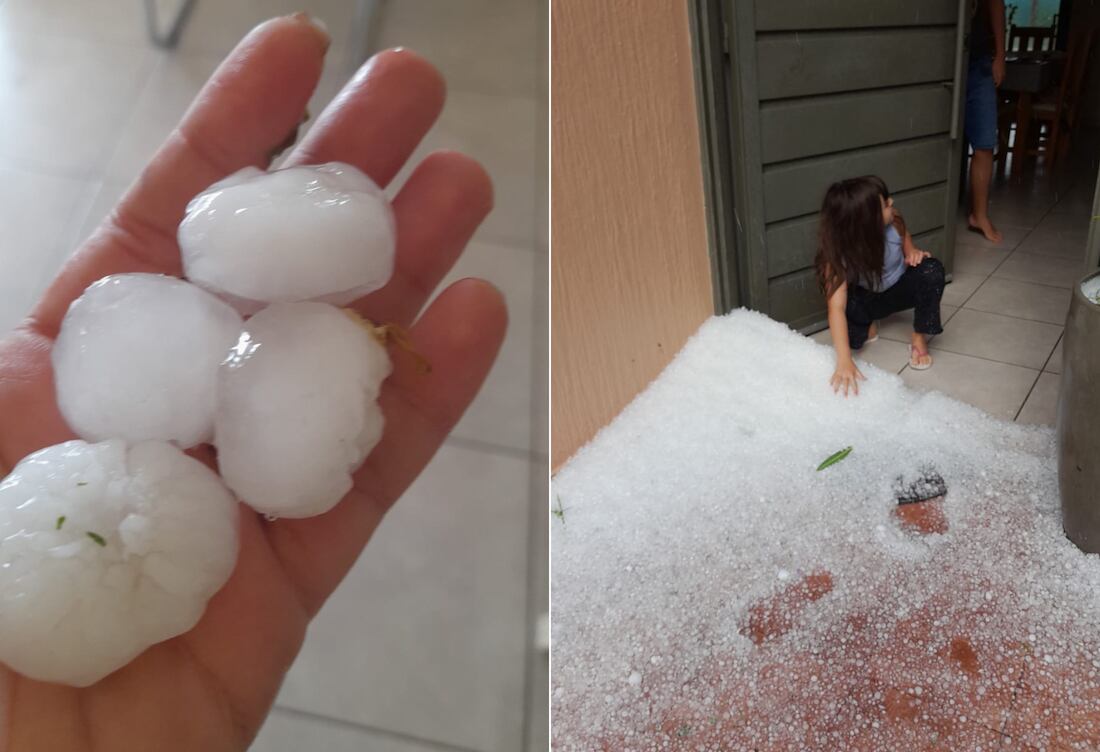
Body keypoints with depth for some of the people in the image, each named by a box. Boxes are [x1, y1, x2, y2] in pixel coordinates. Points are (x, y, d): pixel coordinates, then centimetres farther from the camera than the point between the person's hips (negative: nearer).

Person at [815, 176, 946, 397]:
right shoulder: (839, 254, -37)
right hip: (870, 298, -2)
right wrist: (844, 361, -60)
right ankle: (867, 327, 2)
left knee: (931, 270, -30)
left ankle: (920, 338, -11)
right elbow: (836, 308, -47)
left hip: (901, 288, 3)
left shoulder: (893, 223, -26)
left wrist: (913, 252, -24)